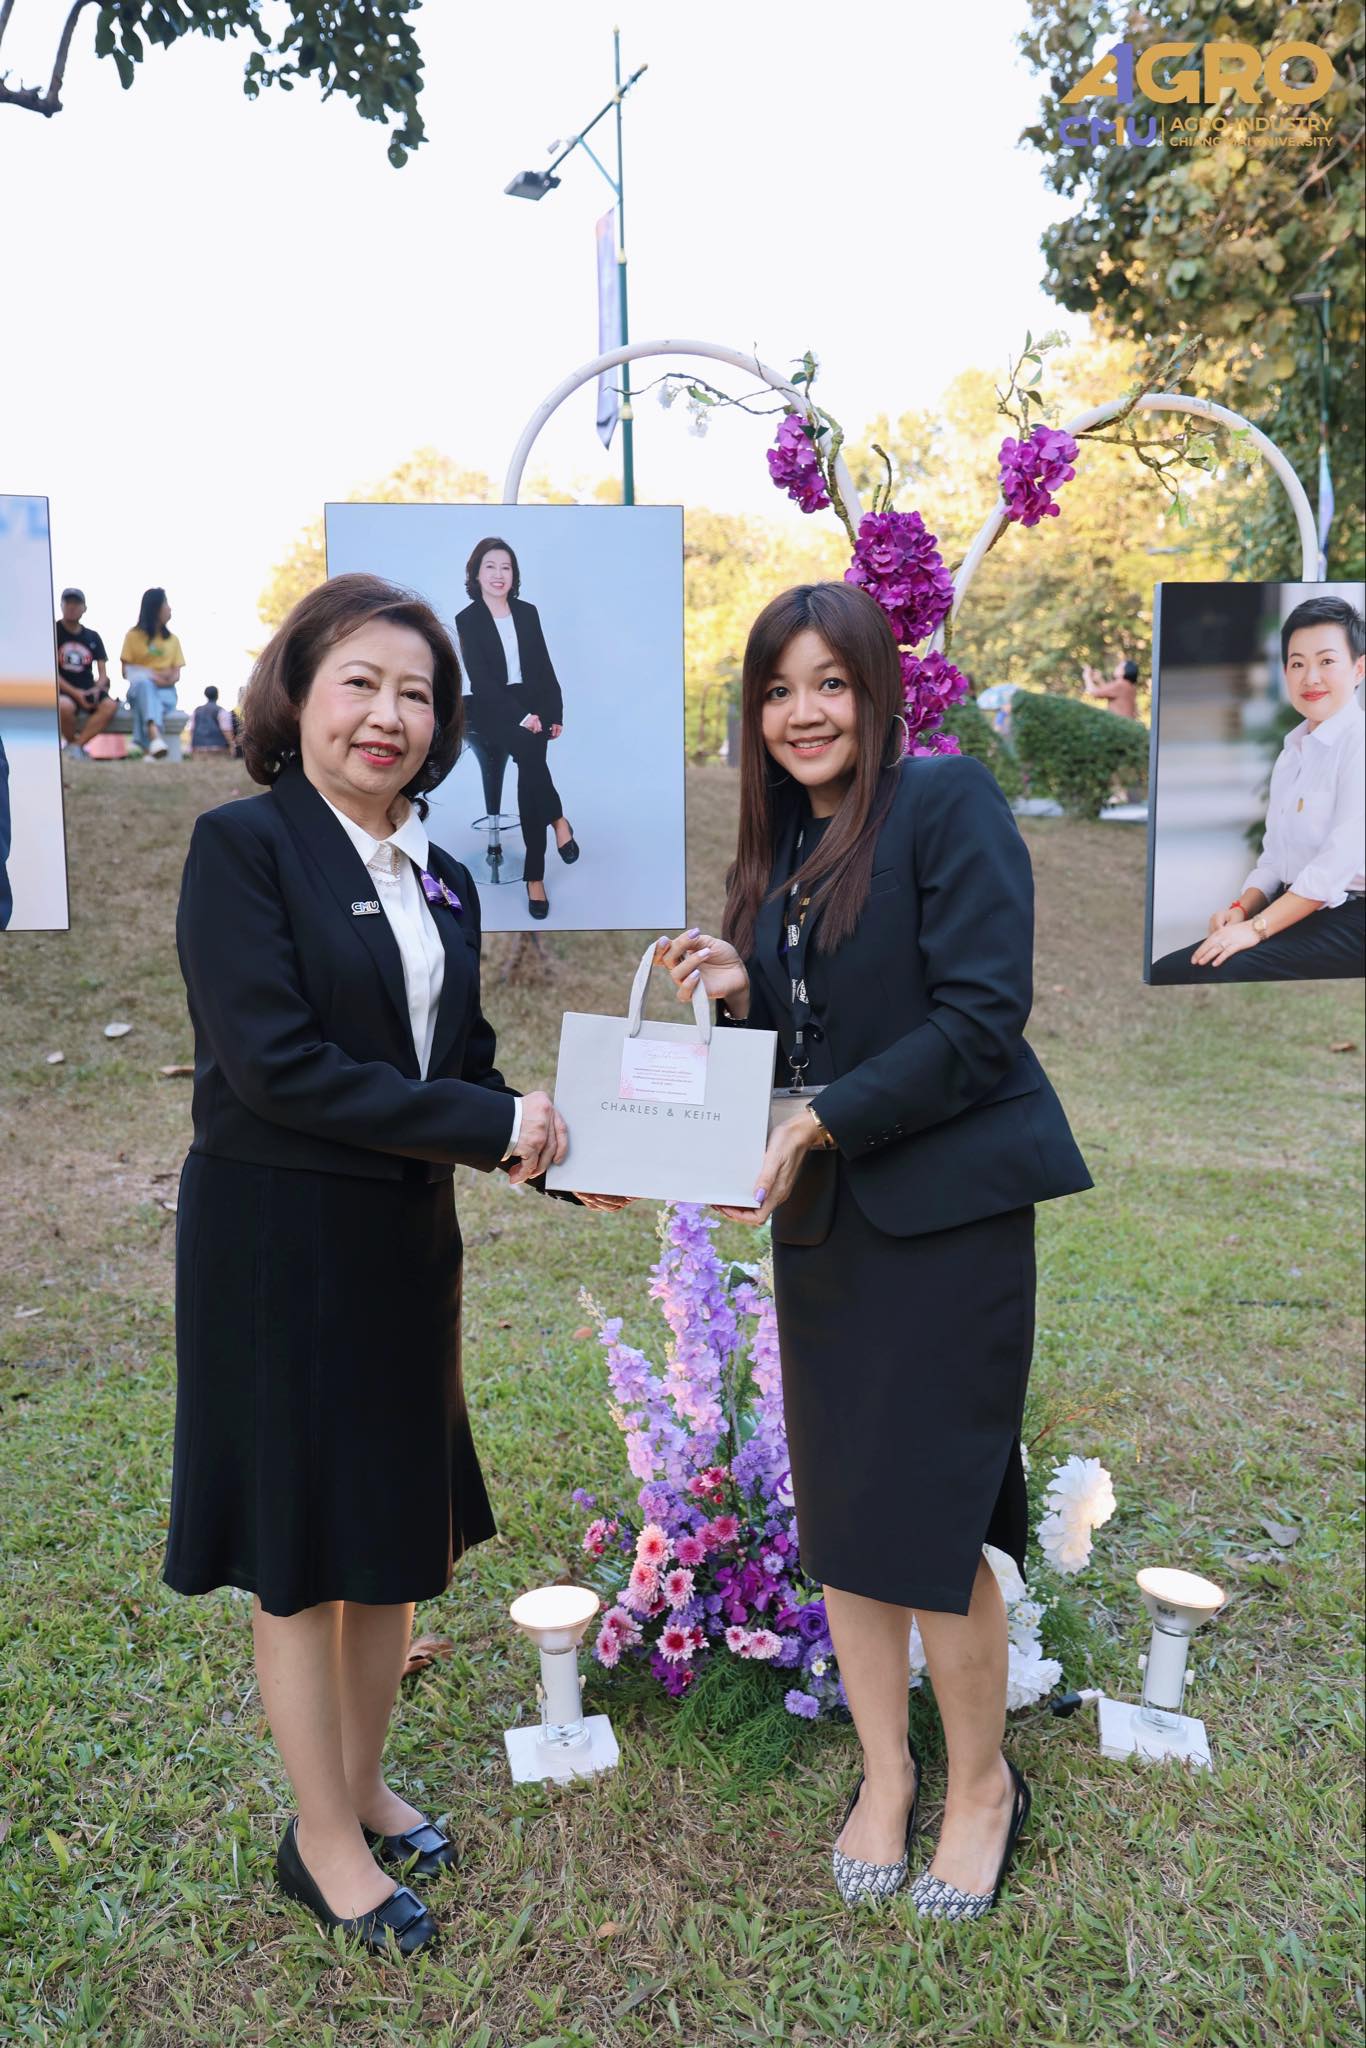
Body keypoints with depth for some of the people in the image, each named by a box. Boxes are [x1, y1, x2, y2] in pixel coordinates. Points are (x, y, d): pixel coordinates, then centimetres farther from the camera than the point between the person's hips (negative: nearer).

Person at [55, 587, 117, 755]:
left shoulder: (92, 637, 15)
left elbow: (103, 673, 11)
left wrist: (97, 689, -12)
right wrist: (75, 692, -17)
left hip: (88, 692, 4)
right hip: (62, 691, -4)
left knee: (110, 706, -29)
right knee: (65, 706, -39)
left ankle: (76, 745, -23)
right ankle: (71, 742, -8)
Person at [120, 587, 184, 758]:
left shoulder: (172, 639, 19)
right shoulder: (133, 635, 12)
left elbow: (176, 675, 11)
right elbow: (126, 672, 5)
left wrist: (169, 679, -14)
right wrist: (153, 675, -11)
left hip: (165, 691, 2)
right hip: (139, 688, -2)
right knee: (143, 682, -39)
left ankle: (148, 749, -59)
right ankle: (155, 736, -65)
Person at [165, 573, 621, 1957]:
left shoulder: (441, 880, 8)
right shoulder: (243, 846, -12)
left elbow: (463, 1066, 9)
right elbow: (272, 1063, -22)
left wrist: (562, 1157, -8)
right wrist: (490, 1125, -21)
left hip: (405, 1243, 7)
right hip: (277, 1242, -7)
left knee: (398, 1531, 18)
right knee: (301, 1552, 8)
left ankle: (362, 1786, 40)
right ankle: (323, 1840, 29)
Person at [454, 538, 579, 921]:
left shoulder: (528, 612, 11)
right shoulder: (467, 619, 0)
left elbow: (545, 667, 12)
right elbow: (480, 680, -9)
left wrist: (555, 714, -3)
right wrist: (520, 717, -20)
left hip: (534, 702, 3)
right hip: (495, 708, -2)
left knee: (529, 764, -27)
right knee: (529, 753, -34)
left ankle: (534, 876, -23)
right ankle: (559, 820, -11)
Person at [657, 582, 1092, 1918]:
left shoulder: (947, 801, -9)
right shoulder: (778, 849, 12)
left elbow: (980, 1019, -17)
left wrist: (823, 1123, -20)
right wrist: (736, 991, -4)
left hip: (944, 1208, -7)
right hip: (819, 1218, 7)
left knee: (930, 1522, 1)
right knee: (838, 1513, 14)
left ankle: (982, 1782, 28)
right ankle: (884, 1772, 34)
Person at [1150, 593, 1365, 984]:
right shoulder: (1292, 749, 17)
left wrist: (1257, 927, -20)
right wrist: (1242, 908, -5)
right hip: (1295, 912, 8)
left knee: (1219, 974, -28)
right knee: (1164, 972, -7)